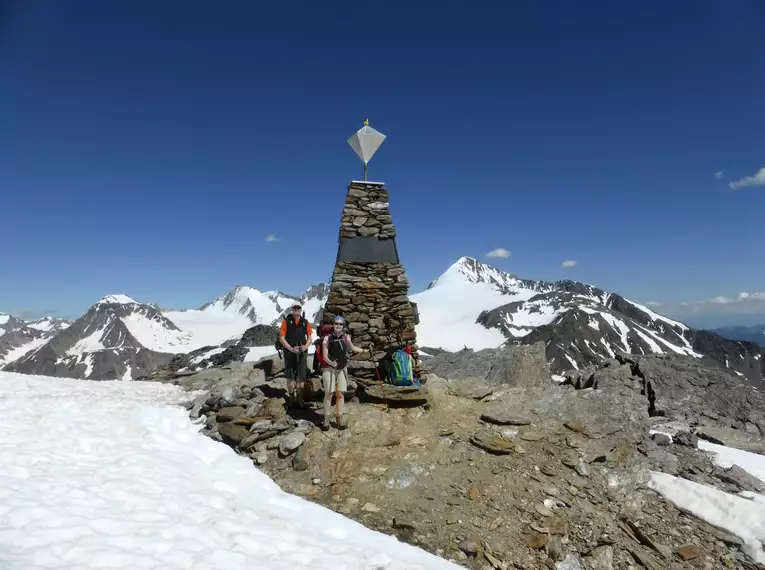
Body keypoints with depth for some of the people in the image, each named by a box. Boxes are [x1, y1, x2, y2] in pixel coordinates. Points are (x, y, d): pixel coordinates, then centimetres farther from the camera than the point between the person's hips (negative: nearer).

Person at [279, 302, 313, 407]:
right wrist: (291, 349, -17)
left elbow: (310, 337, 8)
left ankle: (299, 396, 18)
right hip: (289, 352, -2)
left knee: (301, 375, 6)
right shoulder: (286, 321, -3)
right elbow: (281, 338, -6)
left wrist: (305, 346, -11)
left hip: (302, 352, 3)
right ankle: (290, 396, 15)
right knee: (290, 376, 3)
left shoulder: (305, 322, 6)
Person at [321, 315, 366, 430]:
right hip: (329, 369, -3)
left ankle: (340, 419, 15)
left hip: (342, 369, 3)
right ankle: (326, 420, 6)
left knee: (340, 394, 6)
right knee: (328, 394, -4)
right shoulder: (327, 338, -11)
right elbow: (325, 356, -11)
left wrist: (364, 350, 19)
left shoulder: (346, 337, -1)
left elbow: (352, 348, 19)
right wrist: (331, 363, -28)